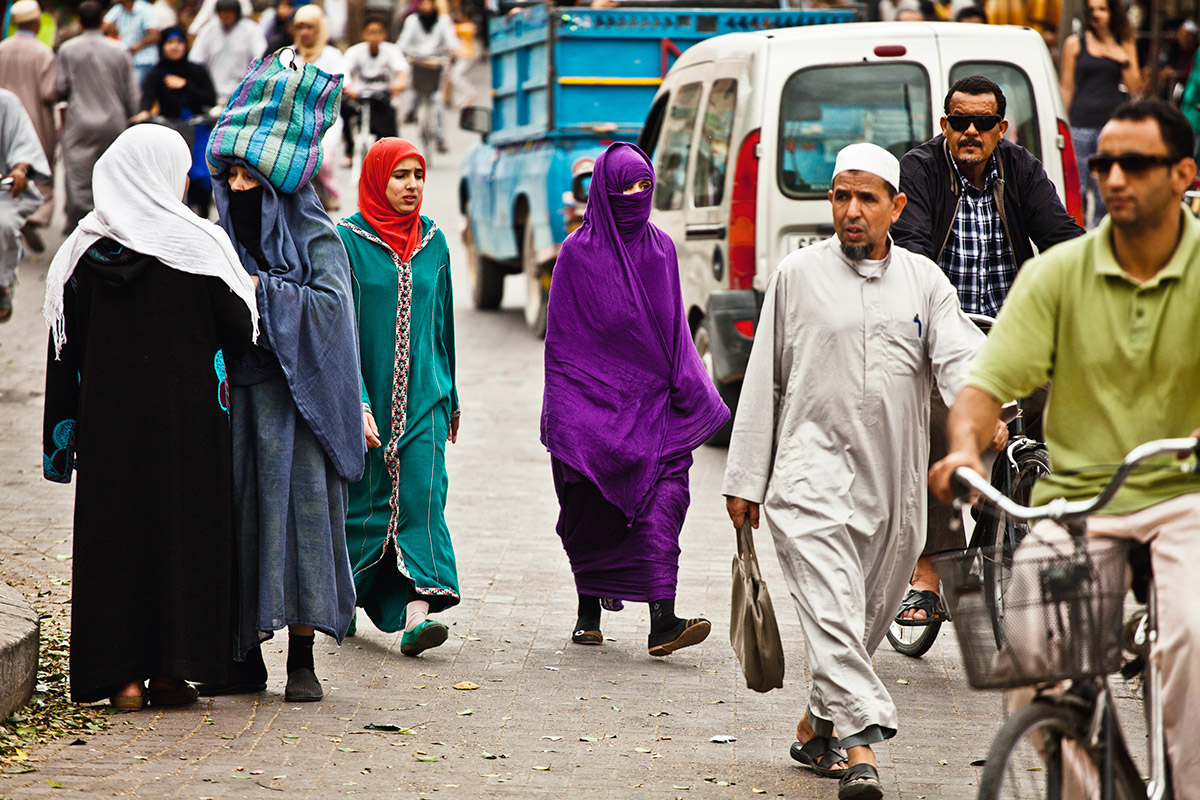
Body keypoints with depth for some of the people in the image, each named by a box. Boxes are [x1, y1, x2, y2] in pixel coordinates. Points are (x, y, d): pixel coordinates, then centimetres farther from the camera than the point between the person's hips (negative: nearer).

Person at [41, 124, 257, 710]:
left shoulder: (82, 250, 2)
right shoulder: (198, 245, -7)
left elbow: (64, 349, 5)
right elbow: (238, 331, -5)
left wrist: (62, 432, 10)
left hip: (107, 419, 2)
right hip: (186, 418, -2)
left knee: (111, 534, 7)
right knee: (181, 532, 6)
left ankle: (121, 676, 6)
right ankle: (169, 670, 5)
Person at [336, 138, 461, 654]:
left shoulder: (433, 242, 9)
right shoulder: (346, 240, -6)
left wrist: (450, 398, 21)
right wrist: (356, 404, -19)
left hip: (423, 398, 3)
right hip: (365, 396, -3)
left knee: (422, 496, -11)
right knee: (362, 500, 5)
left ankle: (415, 612, -20)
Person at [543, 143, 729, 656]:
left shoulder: (660, 249, 10)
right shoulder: (578, 252, -1)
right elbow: (561, 336, 0)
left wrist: (691, 392, 7)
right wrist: (559, 411, -5)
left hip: (652, 398, 2)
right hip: (592, 397, -2)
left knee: (668, 488, -17)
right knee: (591, 513, 6)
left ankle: (662, 620, -24)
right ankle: (589, 610, 27)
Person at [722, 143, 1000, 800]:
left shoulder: (924, 281, 10)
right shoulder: (798, 275, 5)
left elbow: (959, 355, -5)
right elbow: (763, 381, 8)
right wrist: (744, 479, 6)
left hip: (894, 485, 3)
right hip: (811, 473, -3)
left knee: (868, 616, 12)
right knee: (832, 610, -17)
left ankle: (816, 727, 31)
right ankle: (862, 747, -24)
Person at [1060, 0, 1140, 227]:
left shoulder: (1125, 45, 11)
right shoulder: (1075, 44, 7)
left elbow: (1134, 88, 8)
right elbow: (1066, 89, 8)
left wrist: (1124, 60, -6)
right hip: (1080, 123, -1)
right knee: (1076, 190, -7)